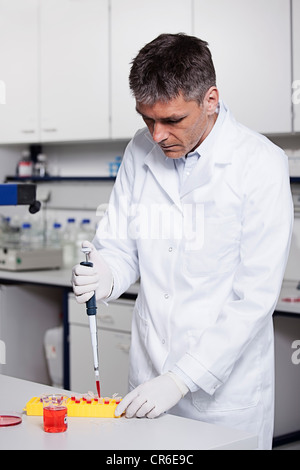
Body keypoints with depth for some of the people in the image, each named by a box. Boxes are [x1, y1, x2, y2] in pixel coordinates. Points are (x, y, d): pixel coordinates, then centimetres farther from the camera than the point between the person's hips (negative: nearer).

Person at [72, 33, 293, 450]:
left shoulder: (262, 165, -14)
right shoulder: (140, 151, 1)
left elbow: (255, 298, -17)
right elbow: (120, 245, 10)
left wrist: (181, 379, -21)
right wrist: (106, 276, -14)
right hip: (149, 376, 4)